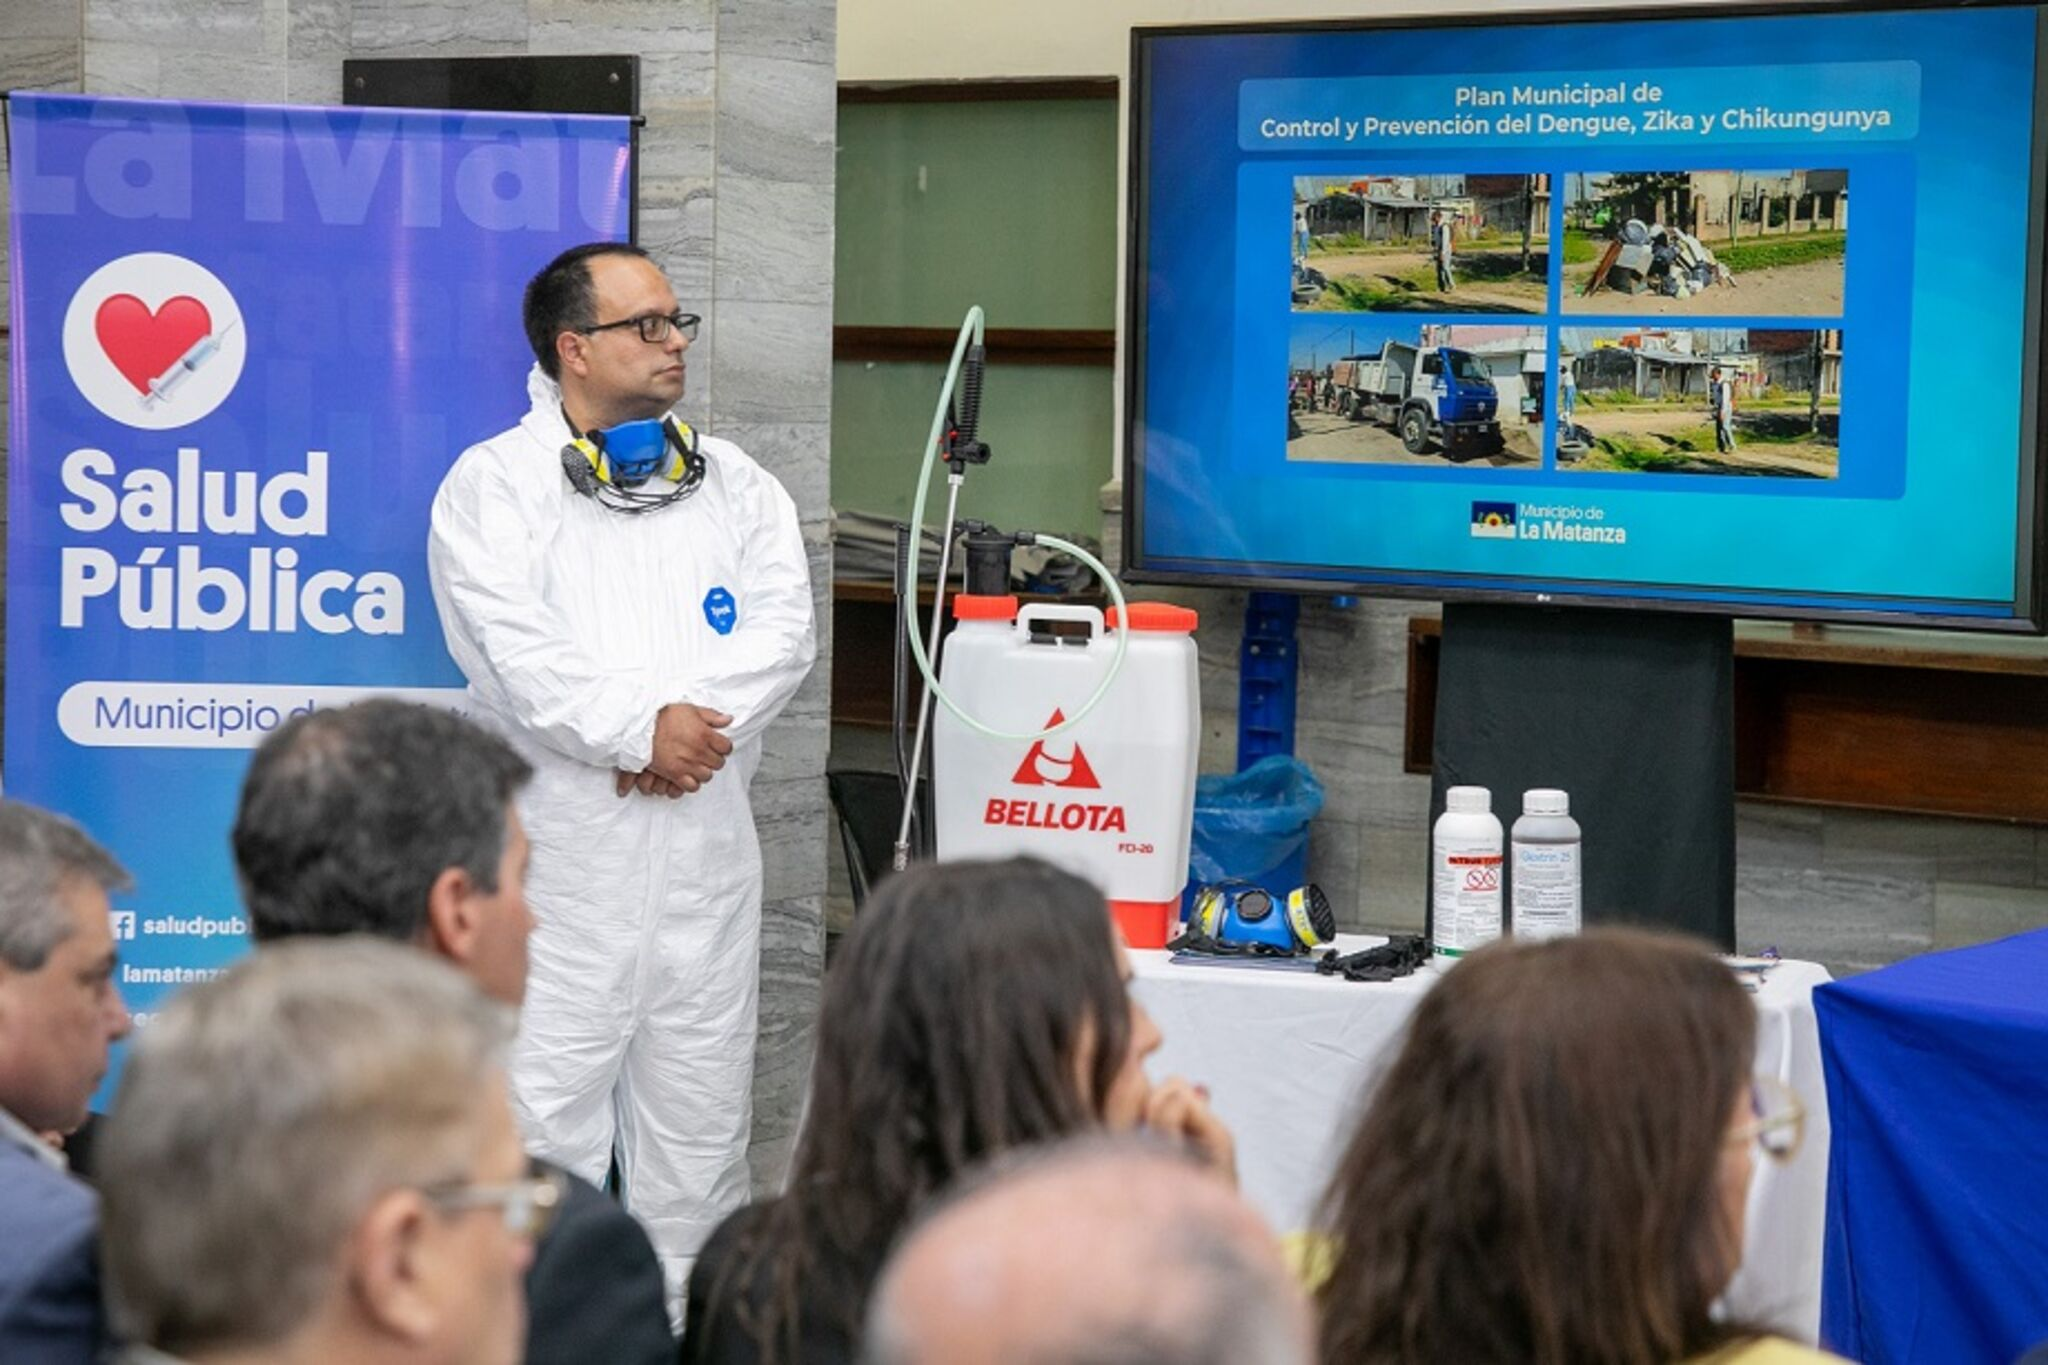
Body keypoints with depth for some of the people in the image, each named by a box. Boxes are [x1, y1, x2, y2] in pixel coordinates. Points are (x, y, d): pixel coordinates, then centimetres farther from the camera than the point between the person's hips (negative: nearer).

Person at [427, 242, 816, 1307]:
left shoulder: (735, 485, 15)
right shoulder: (493, 486, 1)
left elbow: (784, 629, 1)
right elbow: (516, 654, -12)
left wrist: (694, 718, -14)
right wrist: (639, 730, -18)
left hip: (706, 849, 4)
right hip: (562, 854, -4)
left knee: (699, 1119, 8)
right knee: (542, 1110, -4)